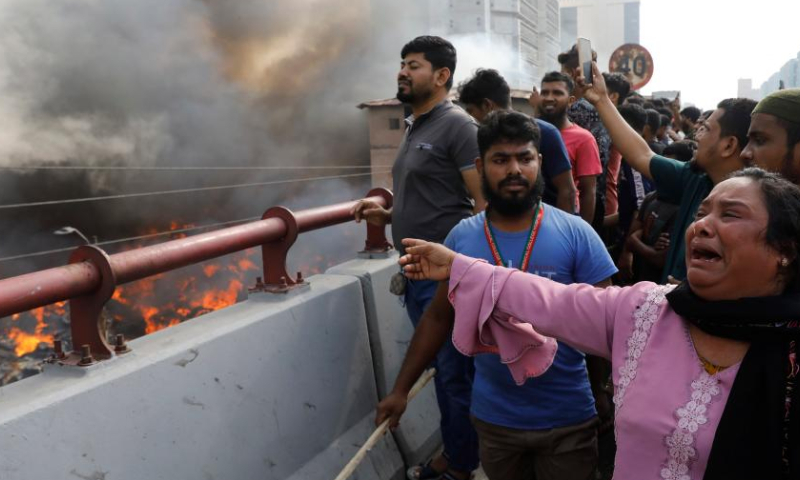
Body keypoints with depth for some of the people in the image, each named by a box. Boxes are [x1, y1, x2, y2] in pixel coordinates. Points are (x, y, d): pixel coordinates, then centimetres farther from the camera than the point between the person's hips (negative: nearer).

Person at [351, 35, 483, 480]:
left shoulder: (459, 126, -10)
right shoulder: (414, 129, 15)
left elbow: (484, 204, -16)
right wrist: (387, 215, 8)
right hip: (417, 275, 8)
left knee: (456, 374, 3)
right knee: (441, 371, 18)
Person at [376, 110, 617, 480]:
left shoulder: (576, 234, -11)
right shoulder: (461, 238, -5)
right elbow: (438, 318, 4)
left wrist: (617, 398, -11)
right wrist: (401, 389, 5)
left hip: (567, 419, -2)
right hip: (493, 417, 2)